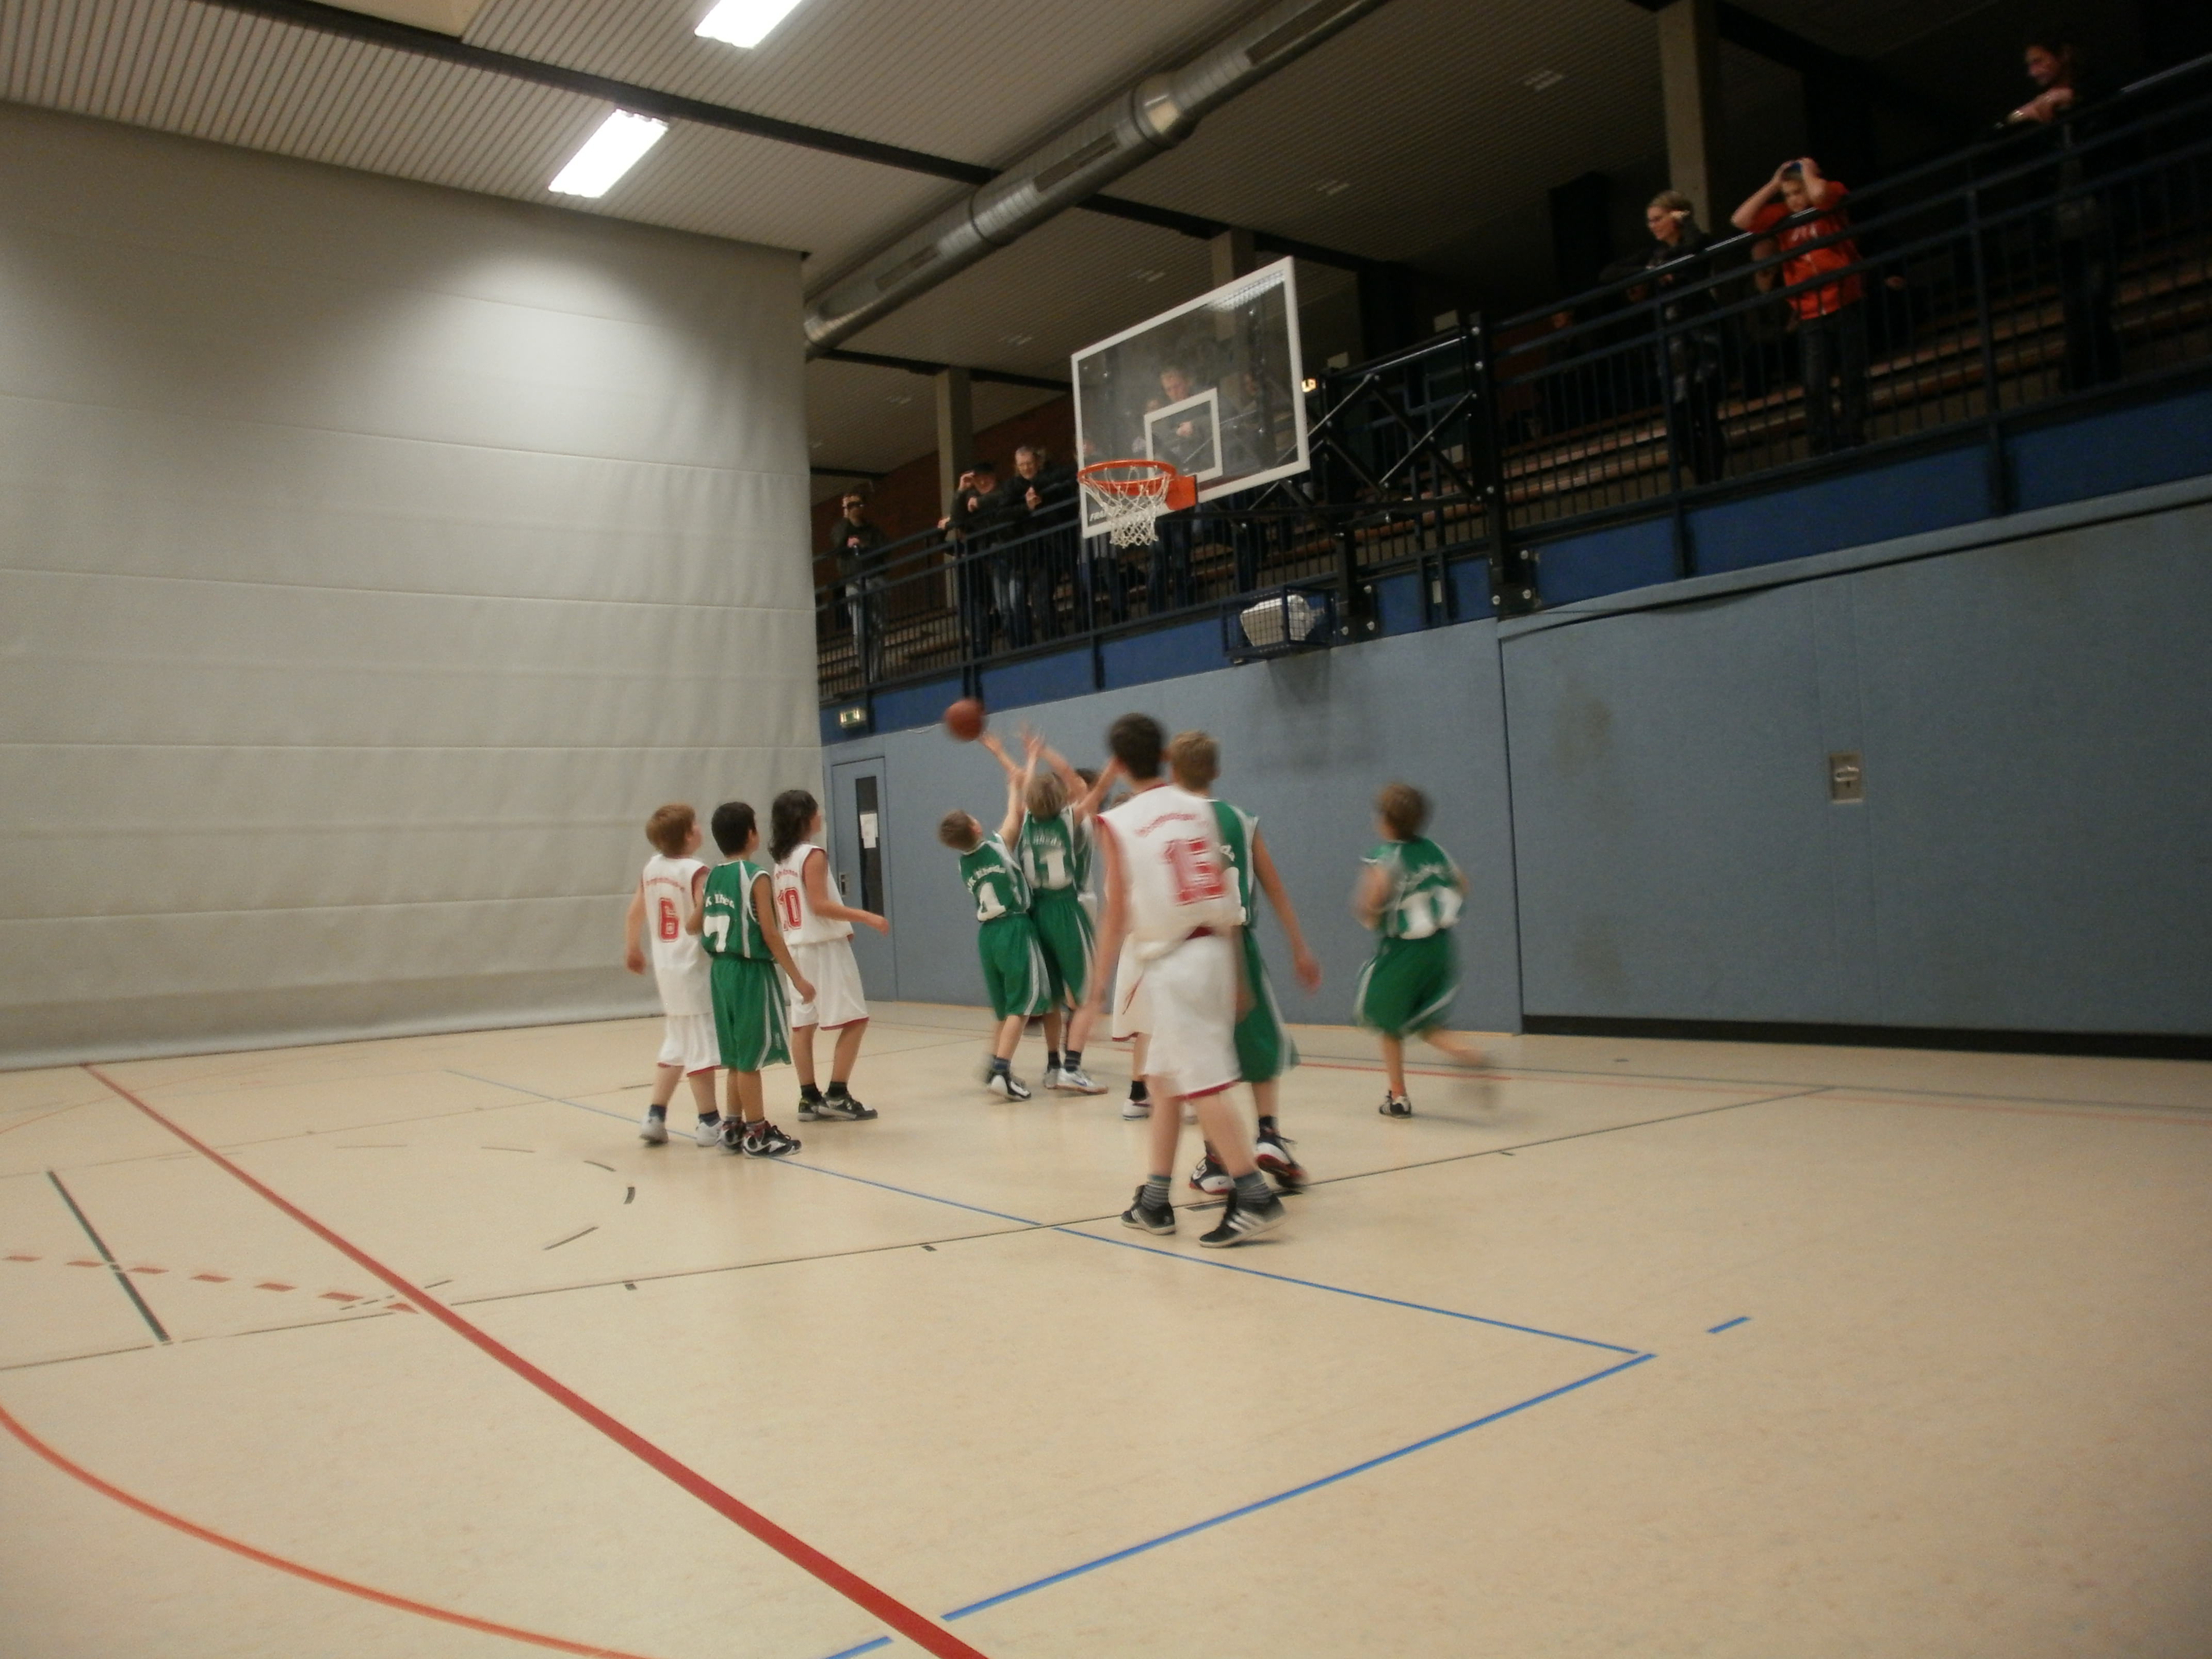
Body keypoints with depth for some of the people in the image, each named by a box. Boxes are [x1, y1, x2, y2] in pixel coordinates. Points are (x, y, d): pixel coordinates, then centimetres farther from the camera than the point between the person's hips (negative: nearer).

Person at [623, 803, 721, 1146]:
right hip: (694, 969, -8)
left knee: (676, 1048, 18)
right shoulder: (695, 871, -16)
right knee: (701, 1049, 1)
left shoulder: (652, 868, 5)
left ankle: (655, 1118, 18)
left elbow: (634, 915, 14)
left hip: (666, 969, 8)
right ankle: (709, 1123, 8)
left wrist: (632, 950, 29)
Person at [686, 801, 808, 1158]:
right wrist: (798, 978, -12)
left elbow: (693, 927, 15)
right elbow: (770, 934, -16)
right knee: (751, 1057, 0)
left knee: (738, 1056, 16)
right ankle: (757, 1134, 7)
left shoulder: (713, 877, 8)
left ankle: (733, 1128, 22)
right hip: (751, 971, -7)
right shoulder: (757, 877, -13)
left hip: (721, 969, 7)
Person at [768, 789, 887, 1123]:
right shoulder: (813, 854, -12)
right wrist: (865, 916, -18)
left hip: (796, 947, 9)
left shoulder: (781, 859, 13)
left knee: (803, 1025, 7)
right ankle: (837, 1096, -6)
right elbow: (819, 905, -20)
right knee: (854, 1021, -3)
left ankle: (809, 1099, 9)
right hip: (824, 947, -9)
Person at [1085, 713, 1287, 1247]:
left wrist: (1097, 983, 4)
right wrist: (1237, 973, 16)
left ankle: (1255, 1197, -5)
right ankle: (1154, 1201, 22)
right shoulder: (1200, 809, 8)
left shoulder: (1119, 824, -5)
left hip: (1171, 962, -6)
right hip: (1216, 950, 7)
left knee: (1203, 1084, -3)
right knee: (1166, 1078, 16)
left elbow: (1117, 916, -5)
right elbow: (1227, 896, 9)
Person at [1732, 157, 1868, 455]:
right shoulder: (1782, 215, 10)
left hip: (1846, 305, -3)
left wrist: (1808, 172, -4)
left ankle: (1853, 440, 9)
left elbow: (1819, 193, -23)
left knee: (1852, 378, 2)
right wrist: (1773, 185, 2)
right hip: (1810, 317, 3)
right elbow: (1741, 221, 0)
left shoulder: (1831, 201, 0)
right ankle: (1824, 450, -1)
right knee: (1815, 386, -4)